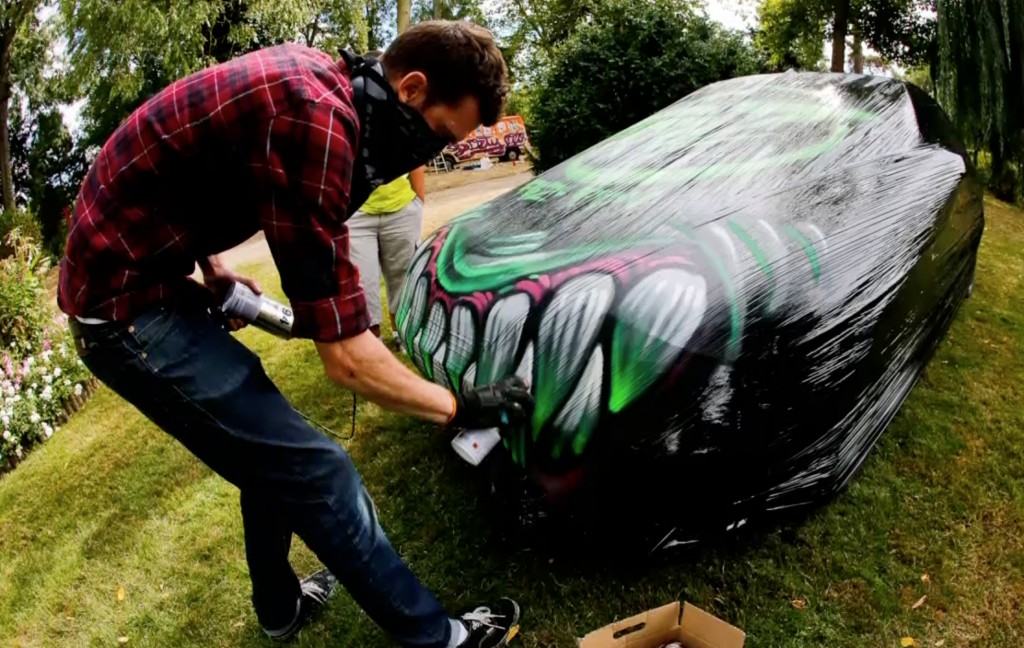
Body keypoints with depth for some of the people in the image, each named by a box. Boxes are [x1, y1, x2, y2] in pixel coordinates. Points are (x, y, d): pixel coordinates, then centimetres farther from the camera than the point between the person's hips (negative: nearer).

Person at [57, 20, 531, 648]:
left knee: (271, 454, 19)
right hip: (128, 304, -10)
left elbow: (193, 164, 18)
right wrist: (461, 406, -14)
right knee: (316, 471, -9)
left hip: (142, 271, 10)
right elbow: (345, 356, -27)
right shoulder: (316, 119, -29)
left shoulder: (313, 76, 1)